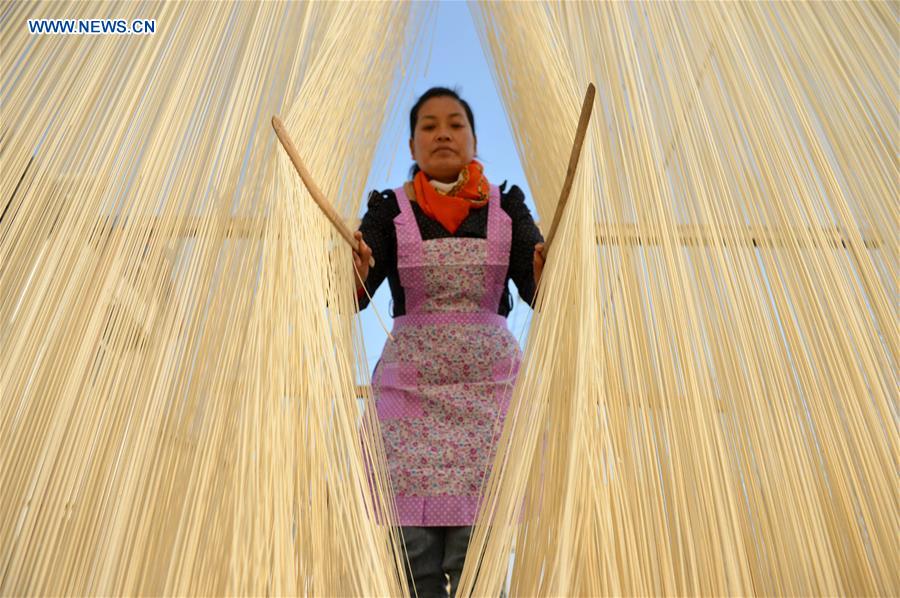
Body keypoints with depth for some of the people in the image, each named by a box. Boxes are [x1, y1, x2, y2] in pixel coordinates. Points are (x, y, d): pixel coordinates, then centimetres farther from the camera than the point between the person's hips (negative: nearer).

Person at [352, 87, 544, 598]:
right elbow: (356, 296, -7)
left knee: (477, 550, -1)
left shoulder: (506, 205, 6)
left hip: (489, 385, 1)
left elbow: (540, 292, -4)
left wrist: (550, 269, -26)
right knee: (414, 542, 0)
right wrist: (352, 271, -30)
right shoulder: (390, 209, 4)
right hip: (411, 387, 0)